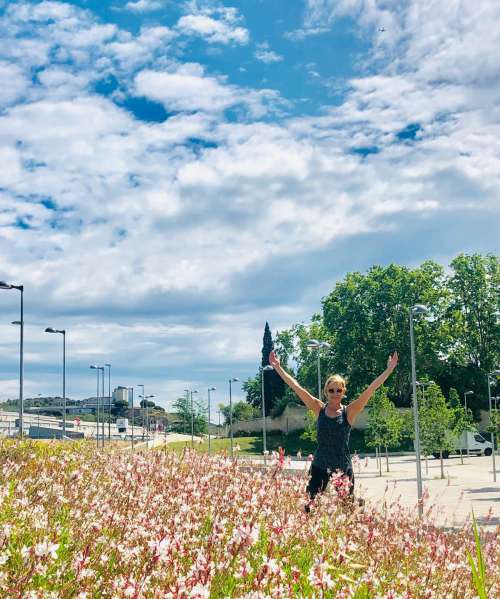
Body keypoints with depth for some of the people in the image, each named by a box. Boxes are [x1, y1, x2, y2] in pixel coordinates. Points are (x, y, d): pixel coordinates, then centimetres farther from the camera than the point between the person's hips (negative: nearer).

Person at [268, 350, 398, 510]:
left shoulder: (349, 412, -1)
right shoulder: (320, 409, 3)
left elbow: (371, 389, -7)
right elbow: (296, 387, 2)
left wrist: (389, 369, -12)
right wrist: (278, 368, 0)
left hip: (343, 468, -1)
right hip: (319, 467, 1)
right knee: (311, 507, -5)